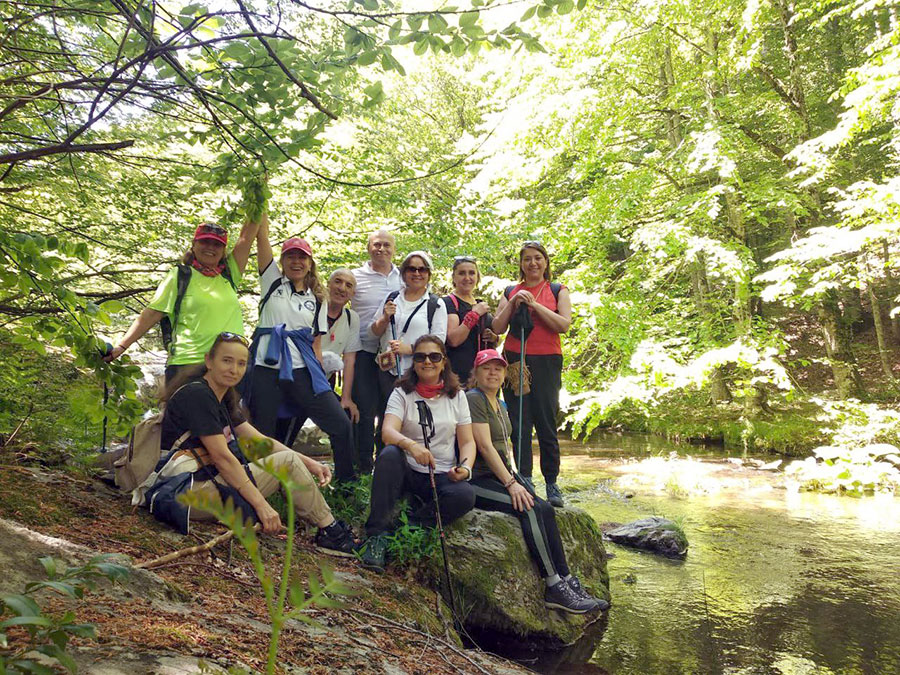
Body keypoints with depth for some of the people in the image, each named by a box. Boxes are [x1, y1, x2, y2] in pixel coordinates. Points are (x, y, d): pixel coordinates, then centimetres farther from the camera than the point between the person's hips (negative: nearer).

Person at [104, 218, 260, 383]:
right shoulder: (179, 276, 4)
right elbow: (152, 314, -1)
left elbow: (246, 237, 10)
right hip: (186, 364, -3)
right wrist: (121, 346, -7)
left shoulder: (229, 274, 14)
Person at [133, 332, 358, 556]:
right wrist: (261, 505, -21)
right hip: (189, 491, -10)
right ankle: (330, 533, -1)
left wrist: (307, 462, 1)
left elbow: (259, 441, 12)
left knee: (291, 459, 6)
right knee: (288, 462, -10)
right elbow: (221, 456, -20)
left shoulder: (223, 398, 16)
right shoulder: (196, 394, -13)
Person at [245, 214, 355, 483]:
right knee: (262, 434, 2)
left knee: (341, 425, -8)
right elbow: (262, 235, 3)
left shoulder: (317, 300, 15)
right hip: (267, 369, -1)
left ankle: (346, 484, 6)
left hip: (302, 370, 1)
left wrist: (320, 381, 4)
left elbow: (316, 343, 12)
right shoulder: (273, 282, 11)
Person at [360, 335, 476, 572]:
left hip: (442, 476, 2)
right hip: (406, 472, -1)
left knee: (466, 494, -30)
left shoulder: (456, 396, 9)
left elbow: (467, 441, 7)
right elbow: (388, 432, -16)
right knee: (389, 454, -34)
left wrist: (465, 468, -15)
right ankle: (377, 535, -26)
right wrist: (411, 445, -38)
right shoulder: (402, 393, 1)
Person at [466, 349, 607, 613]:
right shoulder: (473, 399, -9)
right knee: (528, 510, -25)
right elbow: (485, 446, -16)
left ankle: (568, 582, -11)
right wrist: (510, 483, -19)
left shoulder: (501, 406, 21)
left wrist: (514, 475, 9)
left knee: (545, 508, -12)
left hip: (501, 476, 8)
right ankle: (554, 587, -18)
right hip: (478, 480, -8)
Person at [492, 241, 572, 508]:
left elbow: (564, 324, -5)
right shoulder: (511, 292, 15)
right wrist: (513, 303, -5)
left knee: (546, 423, -2)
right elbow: (498, 328, 7)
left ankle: (552, 484, 7)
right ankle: (524, 480, 5)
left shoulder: (557, 291, 9)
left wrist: (534, 304, -10)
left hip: (546, 362, -2)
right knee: (519, 423, -1)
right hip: (514, 360, 2)